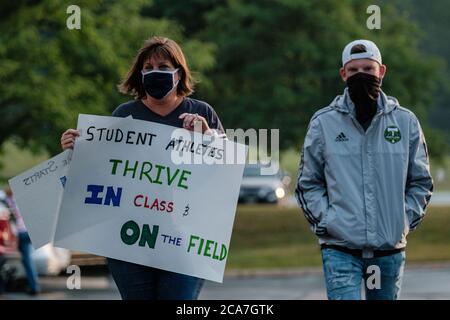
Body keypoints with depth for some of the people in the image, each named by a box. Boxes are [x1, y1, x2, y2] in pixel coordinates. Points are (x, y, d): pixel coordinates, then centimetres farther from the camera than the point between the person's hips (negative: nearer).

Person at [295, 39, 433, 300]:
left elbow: (421, 182, 13)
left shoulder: (406, 122, 7)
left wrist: (405, 220, 0)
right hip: (340, 247, -2)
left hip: (391, 248, 3)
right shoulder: (324, 123, 3)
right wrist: (326, 220, -5)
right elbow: (308, 183, 8)